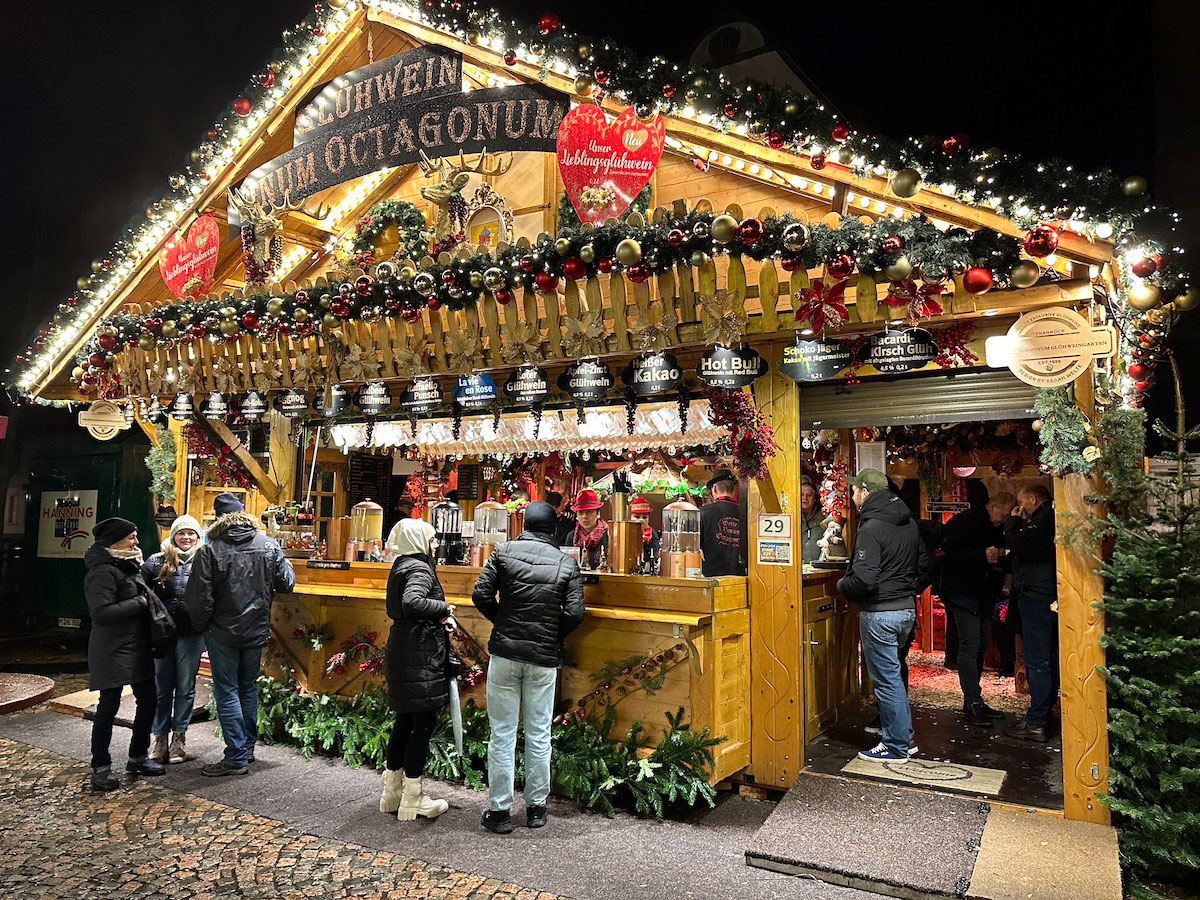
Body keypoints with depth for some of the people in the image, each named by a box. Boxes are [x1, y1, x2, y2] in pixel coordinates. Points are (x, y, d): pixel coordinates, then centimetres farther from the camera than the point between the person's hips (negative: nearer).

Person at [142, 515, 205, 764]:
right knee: (162, 687, 10)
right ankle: (160, 737, 22)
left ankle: (179, 737, 21)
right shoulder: (156, 562, 1)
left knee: (185, 687, 9)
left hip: (191, 634, -1)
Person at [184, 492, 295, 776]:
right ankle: (247, 749, 27)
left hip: (222, 633, -4)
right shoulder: (269, 546, -3)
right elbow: (287, 583, 3)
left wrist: (201, 625, 4)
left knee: (227, 693, 4)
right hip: (257, 632, 4)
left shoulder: (209, 551, -13)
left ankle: (237, 758, 5)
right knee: (249, 688, 17)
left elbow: (199, 599, -14)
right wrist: (282, 560, 24)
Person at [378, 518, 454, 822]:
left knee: (404, 722, 18)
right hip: (420, 659, -10)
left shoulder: (401, 566, 15)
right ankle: (413, 800, 9)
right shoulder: (419, 569, -16)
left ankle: (392, 792, 28)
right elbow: (411, 602, -34)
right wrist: (443, 608, -20)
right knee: (423, 725, 0)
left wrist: (438, 620, 6)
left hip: (402, 655, 10)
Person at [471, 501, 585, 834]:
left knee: (502, 734, 7)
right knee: (539, 735, 11)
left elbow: (481, 594, -5)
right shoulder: (567, 563, 0)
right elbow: (574, 613, -6)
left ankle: (499, 810, 13)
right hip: (544, 660, 1)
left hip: (505, 653, -1)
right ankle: (536, 807, 21)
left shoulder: (505, 551, -1)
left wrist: (502, 622, 11)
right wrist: (552, 638, 10)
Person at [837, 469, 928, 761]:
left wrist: (841, 585, -7)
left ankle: (896, 746, 14)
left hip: (879, 613, -9)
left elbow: (864, 579, -25)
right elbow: (923, 567, 17)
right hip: (907, 610, 9)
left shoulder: (870, 529, -18)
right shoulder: (909, 523, 10)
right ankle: (905, 737, 28)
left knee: (887, 679, 2)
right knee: (892, 674, 21)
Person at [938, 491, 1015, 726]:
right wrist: (983, 556, -25)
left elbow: (1000, 562, 23)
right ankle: (972, 703, -8)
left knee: (981, 647, 11)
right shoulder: (963, 522, -11)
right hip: (962, 594, -8)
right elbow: (949, 553, -20)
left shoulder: (997, 530, 14)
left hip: (984, 596, 8)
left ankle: (974, 701, 19)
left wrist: (1001, 558, 0)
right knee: (970, 646, -11)